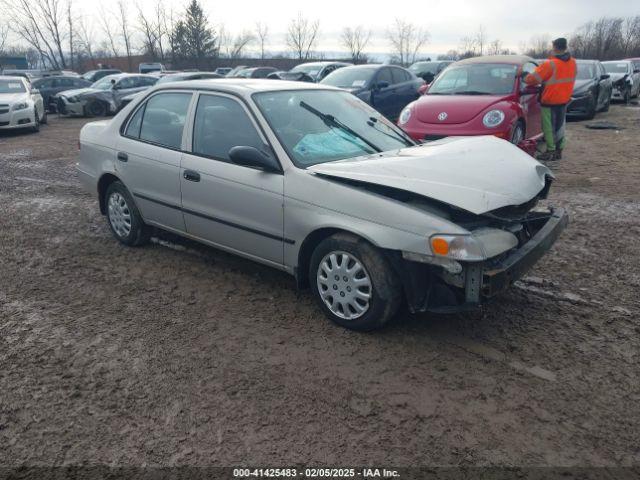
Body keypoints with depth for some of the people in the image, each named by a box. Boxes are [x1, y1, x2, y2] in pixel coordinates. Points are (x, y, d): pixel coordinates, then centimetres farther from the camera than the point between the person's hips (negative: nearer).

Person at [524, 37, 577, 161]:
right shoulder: (572, 62, 3)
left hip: (550, 101, -7)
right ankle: (559, 150, 20)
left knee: (549, 127, 1)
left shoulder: (551, 64, -19)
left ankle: (550, 151, 2)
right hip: (564, 100, 7)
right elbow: (570, 79, 11)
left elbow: (533, 78, -18)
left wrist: (525, 79, 0)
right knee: (560, 126, 15)